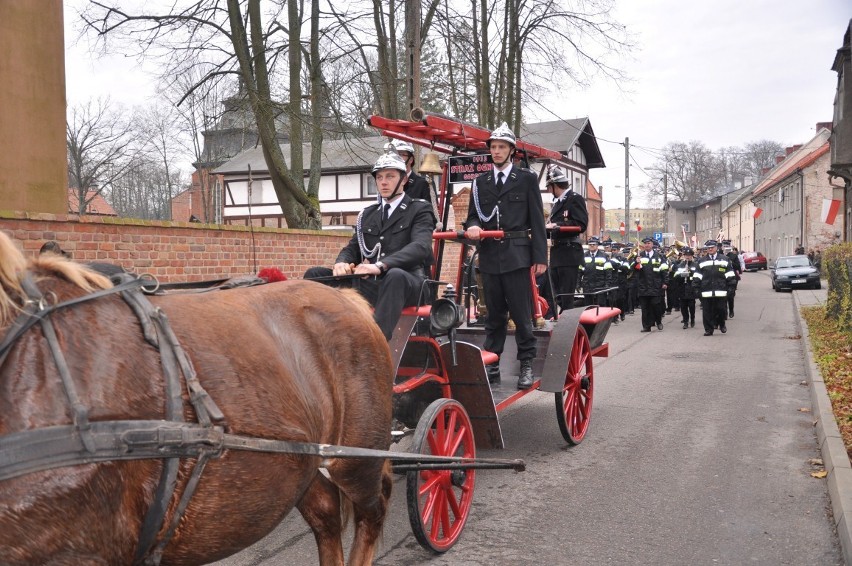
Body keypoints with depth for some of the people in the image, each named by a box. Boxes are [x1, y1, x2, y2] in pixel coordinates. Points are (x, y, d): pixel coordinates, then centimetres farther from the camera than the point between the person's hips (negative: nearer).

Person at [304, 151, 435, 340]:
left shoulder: (419, 210, 6)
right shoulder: (367, 214, 23)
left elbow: (421, 246, -13)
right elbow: (353, 247, 17)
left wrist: (380, 265, -29)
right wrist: (342, 262, -11)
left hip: (405, 284, -5)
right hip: (369, 284, 5)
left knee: (395, 275, -40)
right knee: (314, 275, -9)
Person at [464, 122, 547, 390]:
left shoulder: (527, 179, 5)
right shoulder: (480, 182, 15)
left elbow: (537, 221, 2)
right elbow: (474, 215, 14)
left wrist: (540, 257, -4)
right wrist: (473, 226, -11)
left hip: (517, 255, -3)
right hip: (490, 256, 3)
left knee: (521, 314, -2)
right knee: (494, 315, 9)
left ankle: (526, 365, 9)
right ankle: (491, 365, 14)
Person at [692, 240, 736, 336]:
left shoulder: (724, 260, 8)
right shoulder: (701, 261, 11)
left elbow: (729, 275, 7)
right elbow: (697, 276, 9)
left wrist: (731, 286, 2)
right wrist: (696, 288, 3)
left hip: (721, 291, -1)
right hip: (706, 291, 1)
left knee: (721, 309, 0)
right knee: (707, 311, 1)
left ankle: (722, 325, 26)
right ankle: (708, 329, 9)